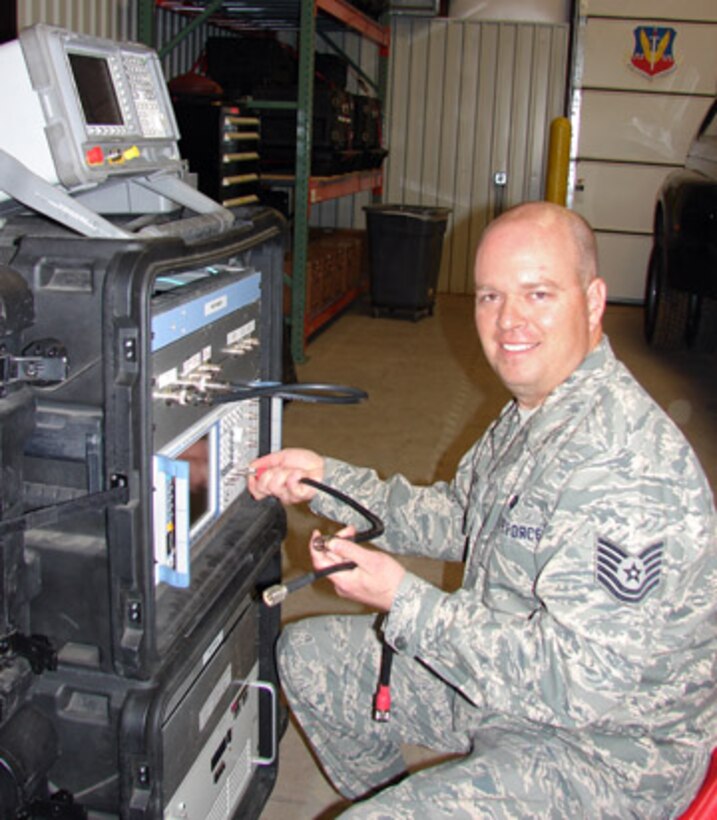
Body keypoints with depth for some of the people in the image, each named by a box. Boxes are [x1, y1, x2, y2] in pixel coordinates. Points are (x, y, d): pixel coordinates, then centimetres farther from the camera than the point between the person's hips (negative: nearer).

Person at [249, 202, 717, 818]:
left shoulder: (627, 468, -31)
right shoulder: (534, 409, 0)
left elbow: (572, 681, -31)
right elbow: (457, 517, 11)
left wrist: (402, 600, -27)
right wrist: (327, 480, 0)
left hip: (599, 749, -9)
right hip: (504, 675, 9)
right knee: (307, 654, 15)